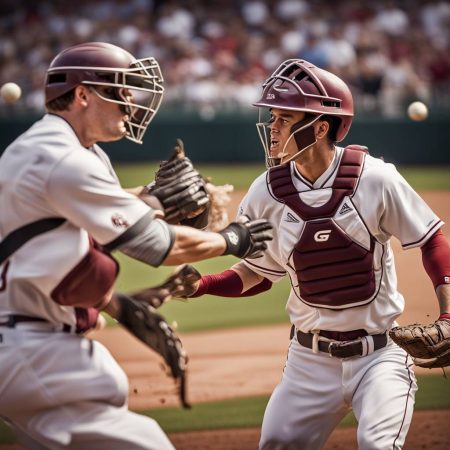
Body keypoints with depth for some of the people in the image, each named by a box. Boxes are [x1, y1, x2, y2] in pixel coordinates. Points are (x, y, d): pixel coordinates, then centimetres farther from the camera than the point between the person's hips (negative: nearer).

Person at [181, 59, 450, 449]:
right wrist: (199, 285, -11)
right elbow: (258, 274, 6)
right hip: (310, 358, 4)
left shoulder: (374, 179, -14)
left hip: (379, 353, -3)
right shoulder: (266, 193, -6)